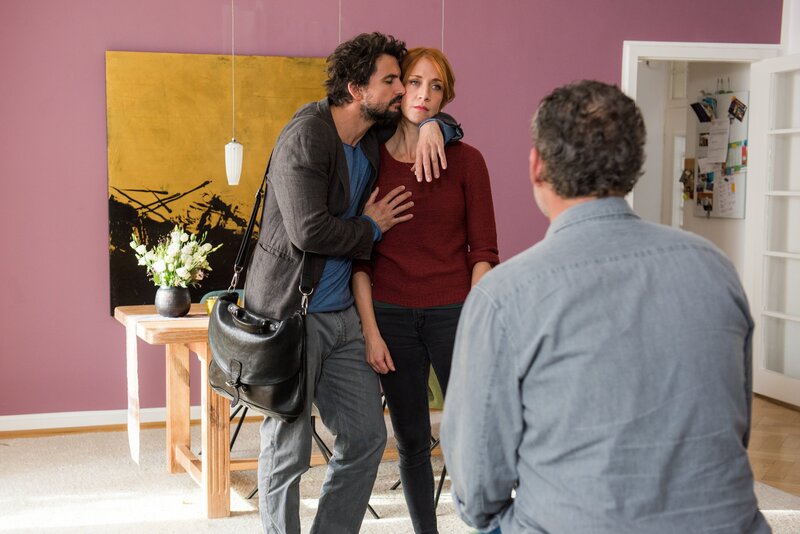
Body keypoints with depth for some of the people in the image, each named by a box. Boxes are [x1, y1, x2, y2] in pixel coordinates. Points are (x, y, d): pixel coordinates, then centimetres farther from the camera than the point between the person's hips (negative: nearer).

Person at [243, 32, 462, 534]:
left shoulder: (376, 135, 8)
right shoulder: (306, 137, -16)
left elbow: (422, 108, 25)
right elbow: (308, 230, -24)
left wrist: (431, 125, 0)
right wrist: (371, 227, -7)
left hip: (342, 314, 8)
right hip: (291, 314, -8)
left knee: (367, 437, 8)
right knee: (288, 449, 1)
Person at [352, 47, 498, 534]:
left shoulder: (466, 160, 0)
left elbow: (483, 251, 0)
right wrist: (371, 331, -3)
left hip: (453, 311, -1)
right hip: (391, 315, 1)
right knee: (412, 441, 9)